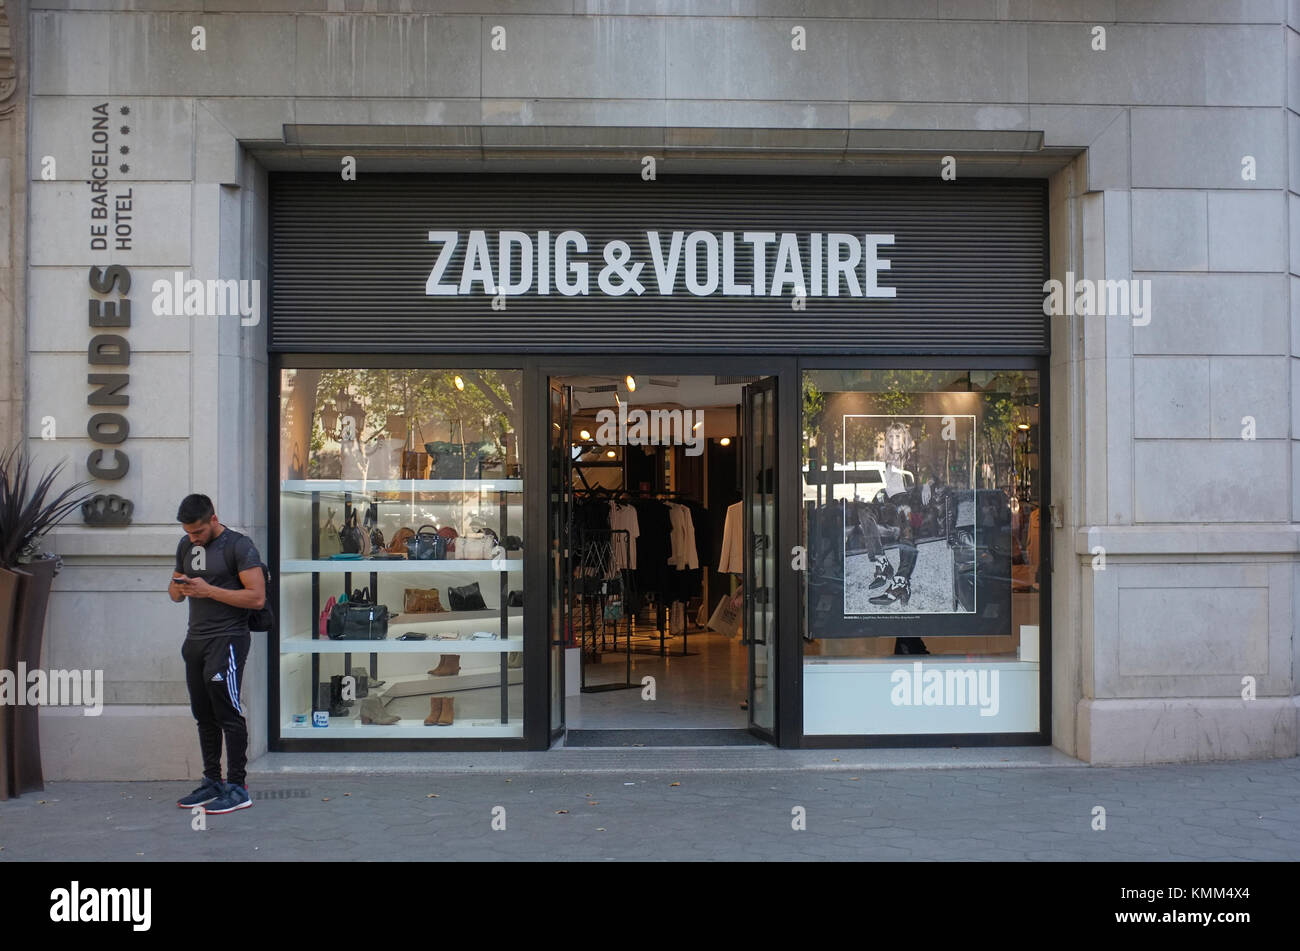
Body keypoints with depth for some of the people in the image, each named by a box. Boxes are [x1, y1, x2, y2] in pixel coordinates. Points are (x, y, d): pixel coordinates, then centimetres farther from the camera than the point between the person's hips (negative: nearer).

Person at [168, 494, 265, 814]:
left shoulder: (239, 545, -9)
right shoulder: (186, 546, 15)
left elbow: (257, 597, -15)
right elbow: (175, 593, 23)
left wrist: (209, 590, -18)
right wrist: (180, 587, -2)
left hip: (228, 639, -7)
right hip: (195, 639, 8)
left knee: (227, 711, -10)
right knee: (204, 715, 10)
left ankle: (237, 788, -5)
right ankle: (212, 782, 19)